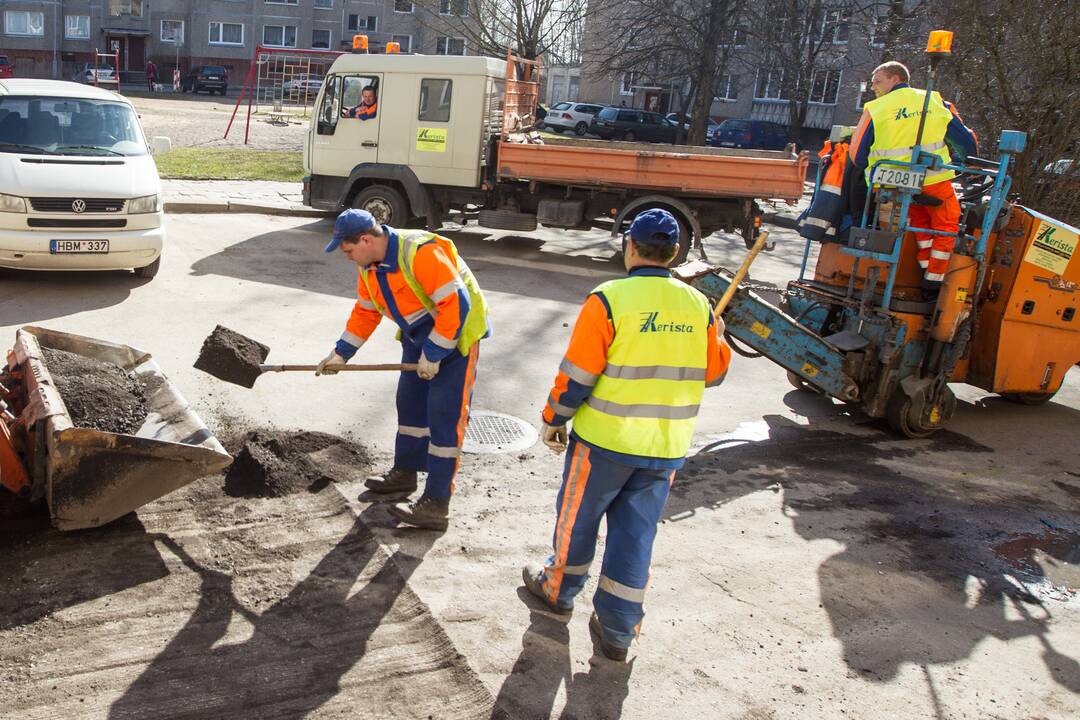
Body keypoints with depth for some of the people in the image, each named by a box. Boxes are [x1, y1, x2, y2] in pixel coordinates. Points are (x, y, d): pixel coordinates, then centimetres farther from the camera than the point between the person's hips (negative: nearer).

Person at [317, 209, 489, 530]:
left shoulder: (421, 252, -31)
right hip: (418, 335, 9)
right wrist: (340, 354, 8)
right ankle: (405, 472, 38)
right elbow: (365, 312, 11)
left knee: (445, 418, -8)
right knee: (410, 403, 18)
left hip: (455, 334, -9)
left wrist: (433, 355, -25)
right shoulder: (369, 267, -2)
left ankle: (436, 505, -4)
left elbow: (456, 304, -31)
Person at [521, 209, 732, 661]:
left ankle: (559, 589, 40)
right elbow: (715, 372, 10)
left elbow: (576, 375, -14)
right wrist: (716, 335, 29)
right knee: (636, 532, 13)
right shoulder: (698, 306, -1)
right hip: (668, 449, 4)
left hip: (605, 441, -4)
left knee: (577, 518, 18)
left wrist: (553, 420, 1)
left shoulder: (609, 300, -15)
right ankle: (618, 630, 20)